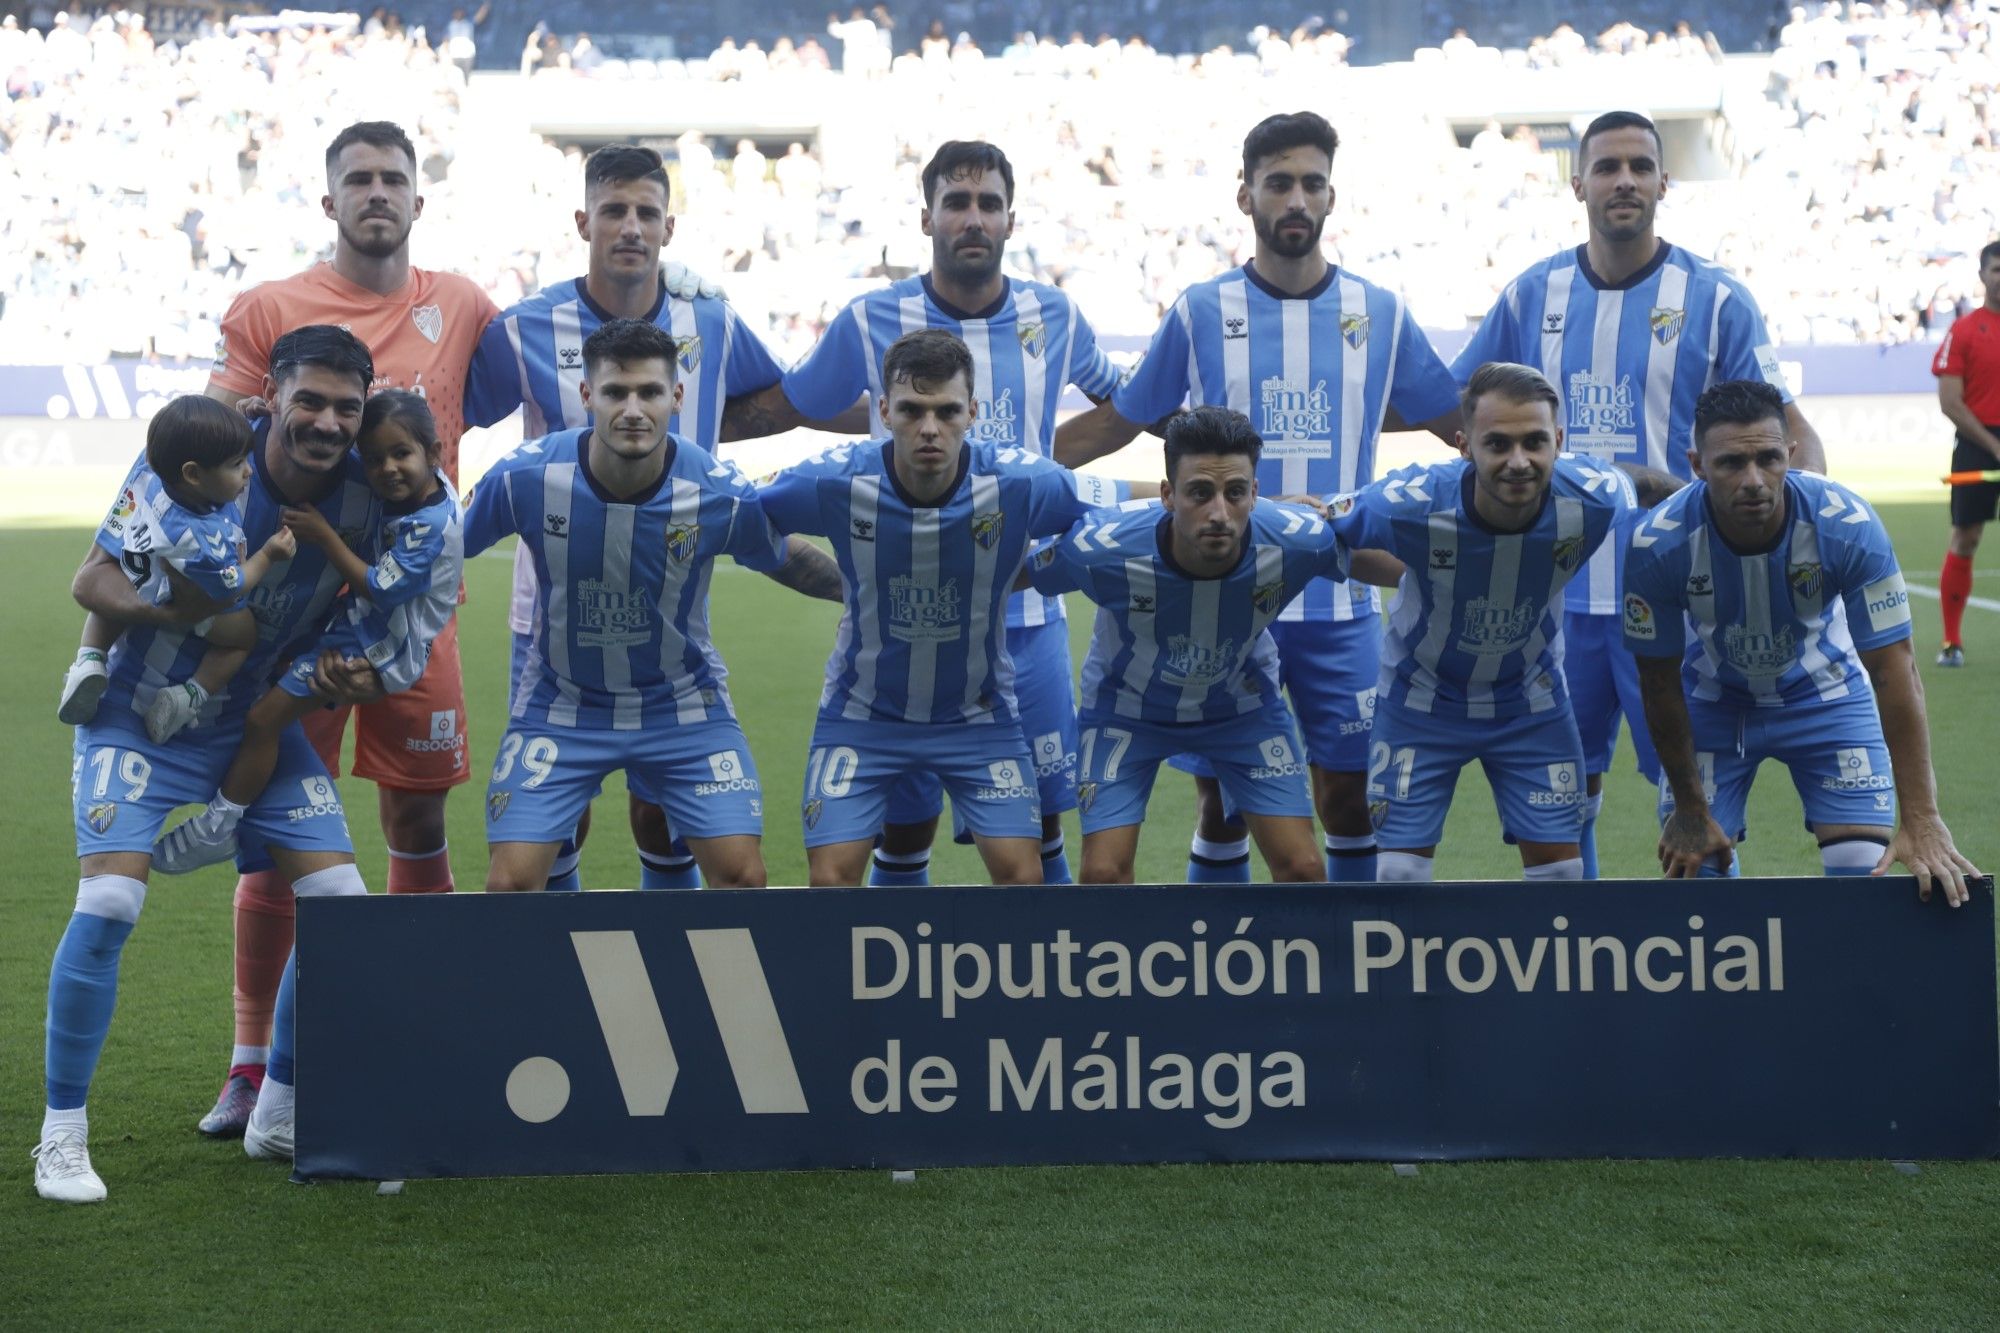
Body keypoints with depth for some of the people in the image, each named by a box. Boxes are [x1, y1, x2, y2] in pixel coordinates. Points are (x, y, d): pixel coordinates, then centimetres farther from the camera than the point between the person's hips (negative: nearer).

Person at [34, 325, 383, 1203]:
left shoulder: (367, 496, -10)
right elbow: (93, 581, -18)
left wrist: (354, 676, -16)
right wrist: (195, 611, -34)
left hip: (260, 721, 4)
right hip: (140, 716, -4)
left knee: (340, 902, -4)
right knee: (108, 904, -18)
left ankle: (277, 1117, 14)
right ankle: (62, 1134, -3)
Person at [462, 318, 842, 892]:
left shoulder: (722, 495, -19)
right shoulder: (526, 476, -21)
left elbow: (785, 559, 3)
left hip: (684, 703, 0)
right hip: (560, 704, 0)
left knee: (741, 875, -8)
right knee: (510, 883, -10)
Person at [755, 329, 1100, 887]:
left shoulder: (1023, 483, -21)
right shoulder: (835, 480, -21)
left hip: (979, 713, 0)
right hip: (862, 712, 0)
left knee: (1020, 873, -6)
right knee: (831, 878, -8)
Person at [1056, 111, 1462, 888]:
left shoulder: (1379, 314, 4)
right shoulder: (1200, 313, 1)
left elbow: (1459, 424, 16)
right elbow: (1119, 421, 10)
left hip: (1338, 605, 1)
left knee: (1349, 796, 4)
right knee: (1222, 801, 4)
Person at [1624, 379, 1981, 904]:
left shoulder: (1849, 526, -31)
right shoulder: (1657, 545, -30)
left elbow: (1894, 669, -27)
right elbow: (1660, 682, -15)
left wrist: (1921, 821, -29)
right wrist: (1691, 811, -9)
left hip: (1826, 697, 0)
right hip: (1712, 699, 0)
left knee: (1866, 873, -10)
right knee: (1690, 870, -6)